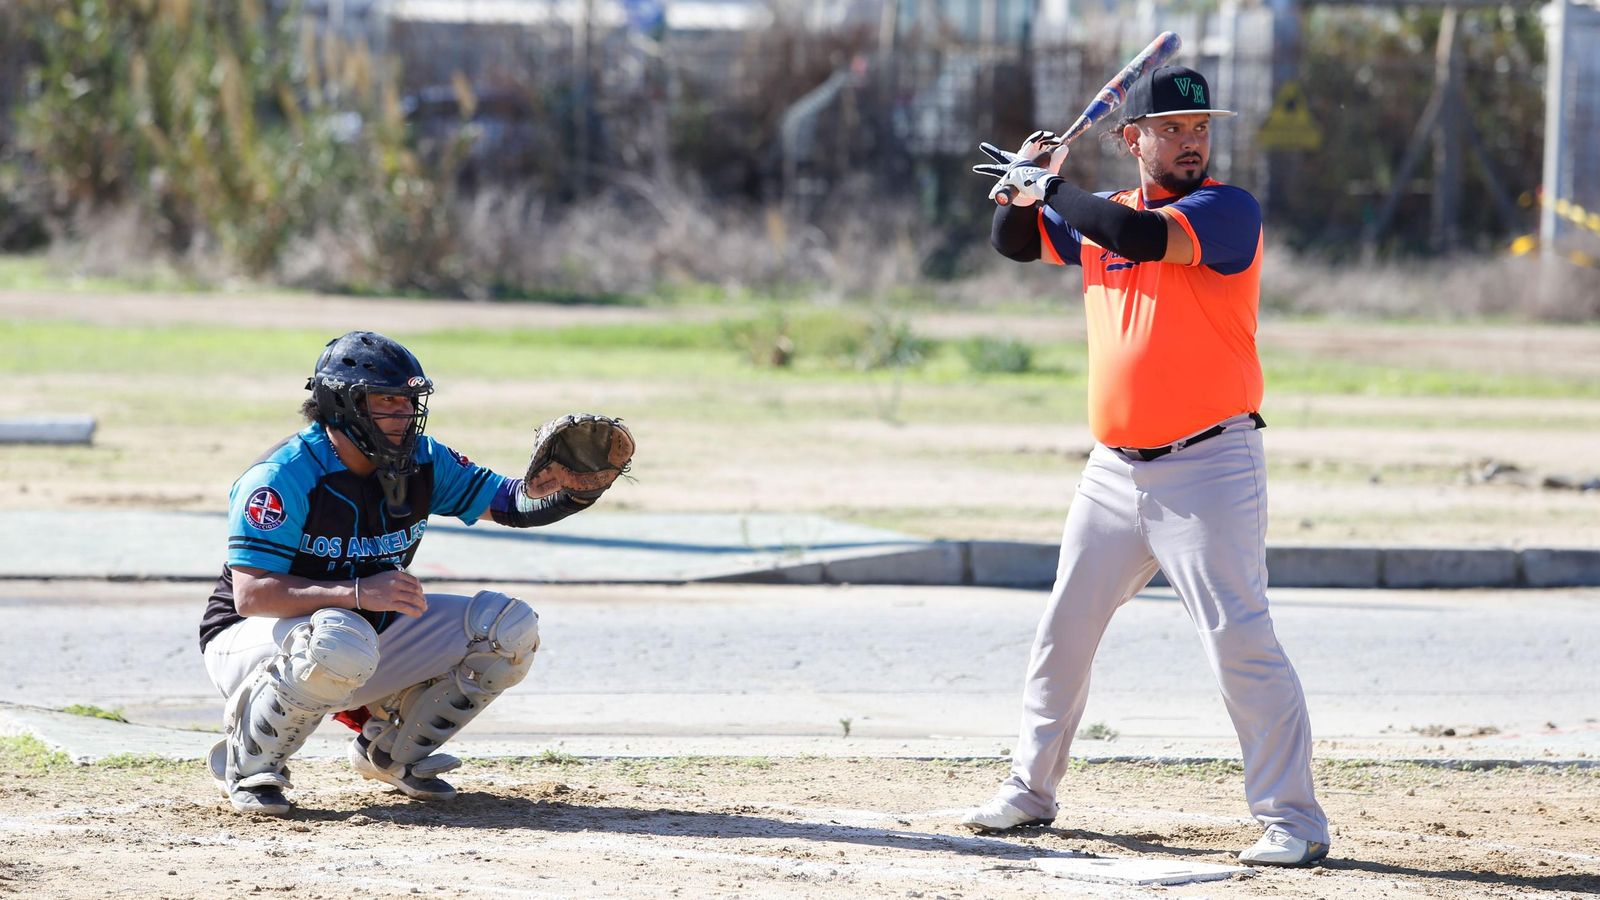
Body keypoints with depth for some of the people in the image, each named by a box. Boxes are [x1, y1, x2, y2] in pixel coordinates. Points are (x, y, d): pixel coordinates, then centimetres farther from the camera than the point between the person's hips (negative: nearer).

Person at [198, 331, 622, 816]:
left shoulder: (421, 462, -2)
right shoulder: (282, 477, -23)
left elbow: (511, 502, 0)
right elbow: (250, 594, -29)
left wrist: (578, 490, -23)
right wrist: (358, 593, -39)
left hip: (370, 633, 7)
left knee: (509, 627, -6)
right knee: (341, 643, -42)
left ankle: (391, 750, 11)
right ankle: (249, 762, -16)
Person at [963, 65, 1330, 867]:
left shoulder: (1227, 211, -10)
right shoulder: (1100, 215, 11)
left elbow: (1139, 237, -26)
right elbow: (1014, 243, 22)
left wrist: (1052, 187, -13)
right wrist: (1025, 186, 1)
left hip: (1208, 469, -7)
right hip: (1113, 470, 7)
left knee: (1239, 637, -15)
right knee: (1062, 633, 15)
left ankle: (1292, 819, -11)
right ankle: (1030, 791, 30)